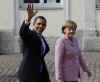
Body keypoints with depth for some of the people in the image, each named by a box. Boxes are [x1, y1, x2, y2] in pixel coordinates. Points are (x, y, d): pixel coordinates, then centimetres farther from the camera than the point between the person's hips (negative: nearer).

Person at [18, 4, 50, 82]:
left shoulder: (41, 38, 15)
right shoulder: (29, 34, -8)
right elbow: (22, 32, -34)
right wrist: (29, 18, -50)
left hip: (41, 74, 8)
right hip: (29, 74, -8)